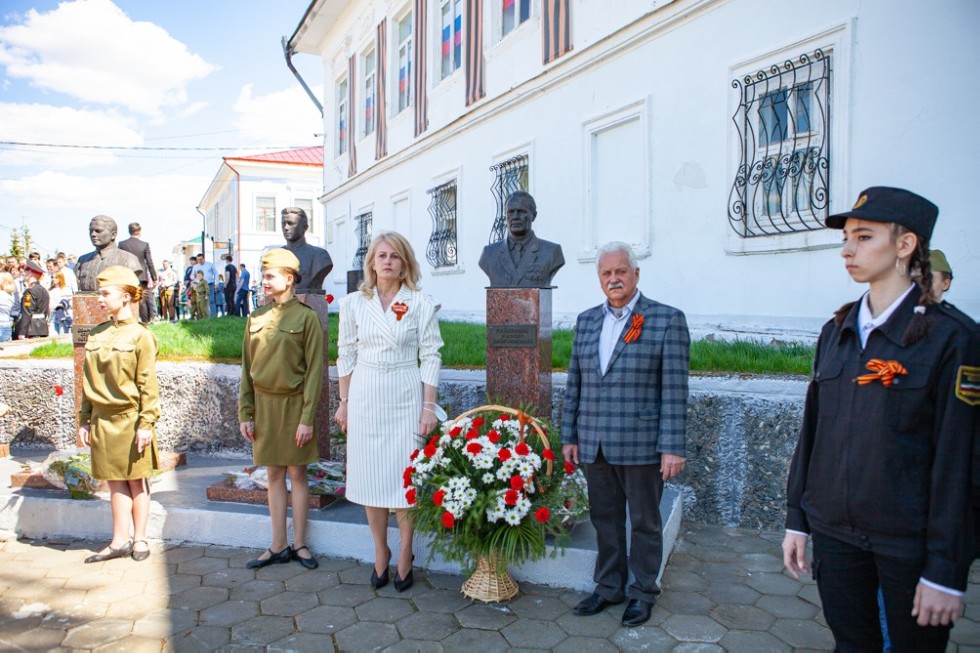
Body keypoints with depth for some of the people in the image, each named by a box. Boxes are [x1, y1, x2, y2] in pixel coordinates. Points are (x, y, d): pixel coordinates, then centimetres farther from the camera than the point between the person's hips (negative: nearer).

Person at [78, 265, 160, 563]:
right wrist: (84, 420, 8)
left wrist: (146, 423, -14)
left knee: (136, 481, 7)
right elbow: (88, 381, 11)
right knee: (115, 481, 10)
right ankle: (120, 541, 18)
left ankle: (140, 539, 18)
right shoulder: (96, 335, 7)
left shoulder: (140, 335, -9)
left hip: (130, 420, -5)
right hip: (103, 420, 5)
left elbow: (148, 384, -10)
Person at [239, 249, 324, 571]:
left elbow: (315, 370, -11)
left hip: (294, 405, -4)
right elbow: (247, 369, 9)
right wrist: (245, 413, 4)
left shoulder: (307, 317, -8)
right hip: (264, 404, 4)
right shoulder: (256, 318, 6)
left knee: (297, 473, 6)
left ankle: (299, 543, 18)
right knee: (274, 475, 10)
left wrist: (308, 418, -15)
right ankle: (279, 545, 20)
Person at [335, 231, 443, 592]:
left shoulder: (421, 303, -3)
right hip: (365, 396, 2)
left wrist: (429, 406, -7)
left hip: (405, 397, -2)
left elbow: (430, 357, -3)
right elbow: (346, 355, 9)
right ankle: (380, 552, 24)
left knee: (404, 474, 3)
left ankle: (405, 555, 19)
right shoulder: (354, 303, 4)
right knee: (370, 475, 8)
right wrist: (343, 401, 7)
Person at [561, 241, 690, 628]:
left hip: (641, 446, -4)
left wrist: (672, 448, -12)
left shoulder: (667, 320, -5)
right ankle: (609, 587, 33)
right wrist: (569, 436, 9)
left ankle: (643, 593, 29)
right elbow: (574, 383, 12)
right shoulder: (586, 321, 10)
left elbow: (674, 390, -9)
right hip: (594, 445, 4)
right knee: (605, 520, 16)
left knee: (644, 523, 11)